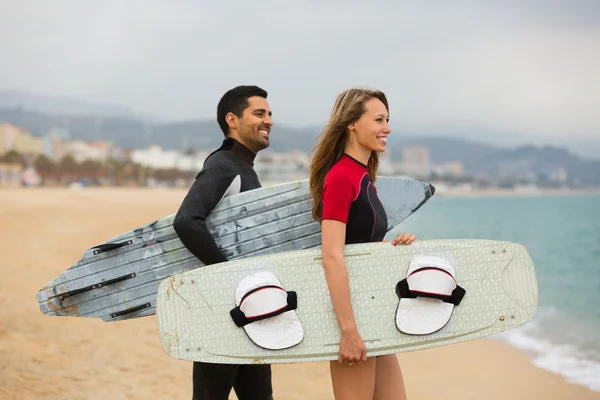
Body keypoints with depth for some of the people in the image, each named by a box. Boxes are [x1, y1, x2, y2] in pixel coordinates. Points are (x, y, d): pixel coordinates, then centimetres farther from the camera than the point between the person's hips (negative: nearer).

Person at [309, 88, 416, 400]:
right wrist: (349, 330, -25)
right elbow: (332, 257, -23)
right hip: (349, 307, -9)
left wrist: (394, 245, 0)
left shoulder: (365, 178, 11)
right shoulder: (341, 177, -15)